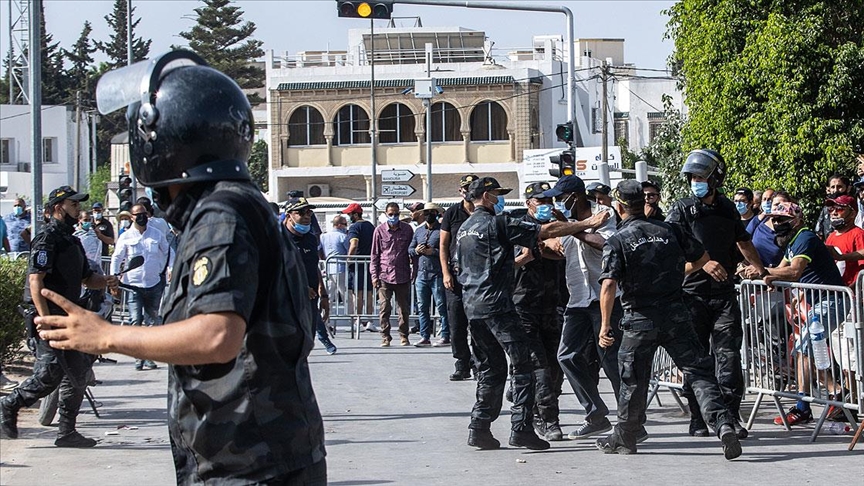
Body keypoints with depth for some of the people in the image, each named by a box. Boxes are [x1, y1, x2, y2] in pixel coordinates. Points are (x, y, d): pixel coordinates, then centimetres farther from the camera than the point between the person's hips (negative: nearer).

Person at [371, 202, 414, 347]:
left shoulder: (407, 229, 6)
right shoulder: (380, 230, 3)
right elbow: (375, 255, 6)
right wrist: (374, 275, 0)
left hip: (403, 275, 1)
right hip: (384, 275, -1)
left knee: (404, 308, 6)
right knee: (384, 309, -3)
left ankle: (404, 336, 16)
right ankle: (385, 337, 3)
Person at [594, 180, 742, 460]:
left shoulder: (616, 242, -6)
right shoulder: (670, 231, 6)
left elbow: (609, 285, -16)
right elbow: (702, 258, 16)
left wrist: (605, 325, -10)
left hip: (640, 320, -2)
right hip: (676, 315, 2)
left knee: (633, 380, 12)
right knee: (698, 371, 1)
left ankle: (624, 439, 25)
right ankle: (723, 424, -16)